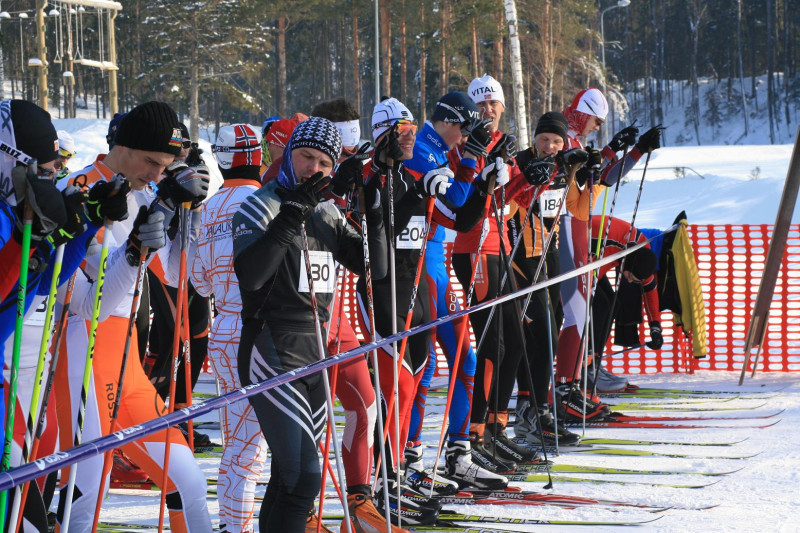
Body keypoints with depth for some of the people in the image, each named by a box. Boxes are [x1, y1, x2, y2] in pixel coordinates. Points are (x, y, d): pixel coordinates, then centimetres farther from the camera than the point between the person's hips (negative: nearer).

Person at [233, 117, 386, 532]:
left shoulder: (327, 212, 13)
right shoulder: (262, 206, -7)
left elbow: (375, 268, 11)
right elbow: (249, 275, -23)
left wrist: (374, 216, -4)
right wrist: (292, 217, -26)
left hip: (314, 356, 7)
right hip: (273, 354, -7)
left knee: (290, 475, 14)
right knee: (303, 475, -16)